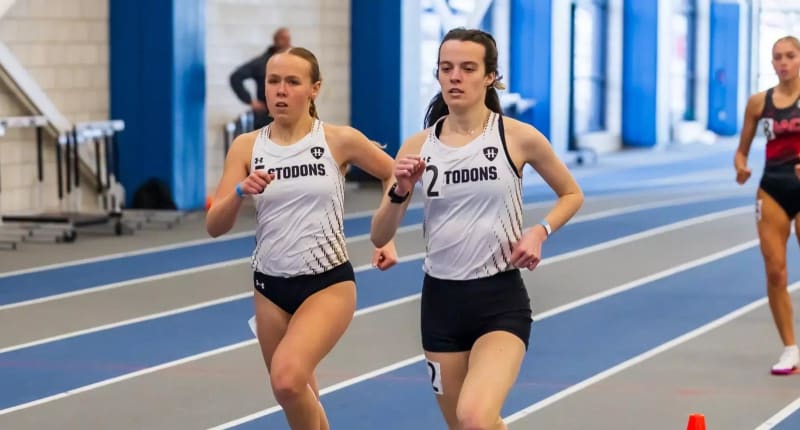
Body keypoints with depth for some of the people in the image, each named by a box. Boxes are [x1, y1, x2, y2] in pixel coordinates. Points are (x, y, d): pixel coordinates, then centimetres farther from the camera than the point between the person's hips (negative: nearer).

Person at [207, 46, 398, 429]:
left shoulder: (340, 140, -7)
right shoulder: (247, 147, -2)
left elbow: (395, 176, 9)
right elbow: (215, 226, -6)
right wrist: (240, 192, -25)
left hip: (328, 283, -4)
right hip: (271, 286, 4)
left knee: (287, 378, -26)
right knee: (297, 397, 14)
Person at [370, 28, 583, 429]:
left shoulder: (517, 137, -6)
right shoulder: (418, 147, 0)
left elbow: (572, 194, 10)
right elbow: (379, 237, 2)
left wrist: (539, 232, -8)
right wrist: (400, 191, -16)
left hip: (501, 299, -4)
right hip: (441, 299, 4)